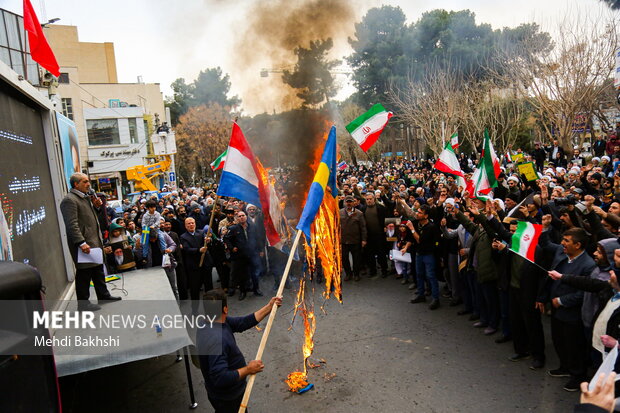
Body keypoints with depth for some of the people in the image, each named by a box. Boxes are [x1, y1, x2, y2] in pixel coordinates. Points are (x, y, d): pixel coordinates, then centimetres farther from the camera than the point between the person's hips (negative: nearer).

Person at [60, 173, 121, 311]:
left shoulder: (86, 197, 16)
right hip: (84, 245, -10)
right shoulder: (69, 200, -15)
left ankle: (103, 295, 30)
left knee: (98, 270, 18)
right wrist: (81, 243, -27)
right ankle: (83, 303, 10)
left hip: (94, 242, 10)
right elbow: (72, 225, -22)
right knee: (84, 273, -1)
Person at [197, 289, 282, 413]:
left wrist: (269, 307, -6)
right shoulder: (217, 340, -38)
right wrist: (248, 369, -27)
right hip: (227, 399, -8)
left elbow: (243, 323, -4)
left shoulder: (216, 321, -10)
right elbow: (220, 378, -38)